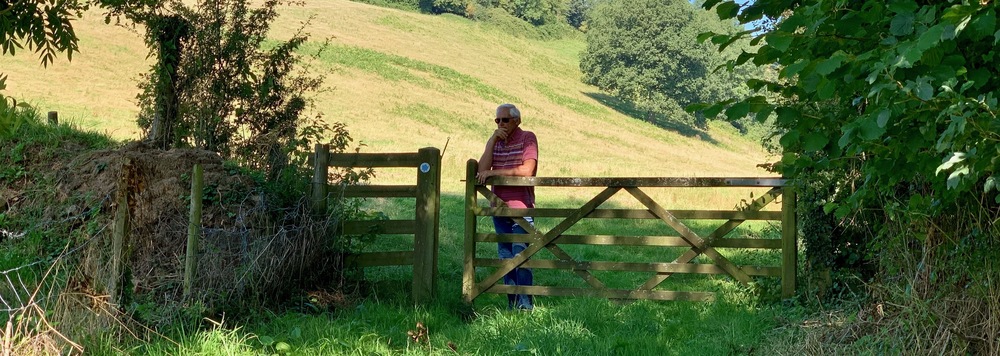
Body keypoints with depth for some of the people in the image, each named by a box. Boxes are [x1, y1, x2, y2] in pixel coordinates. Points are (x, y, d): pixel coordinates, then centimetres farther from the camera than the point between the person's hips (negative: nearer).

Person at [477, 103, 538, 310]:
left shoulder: (527, 138, -4)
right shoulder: (495, 141, 12)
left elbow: (527, 170, -17)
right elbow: (482, 169, -2)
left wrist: (493, 172, -14)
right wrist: (493, 140, -8)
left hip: (521, 207, -6)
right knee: (506, 258, 9)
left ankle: (525, 305, -5)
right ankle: (512, 304, 17)